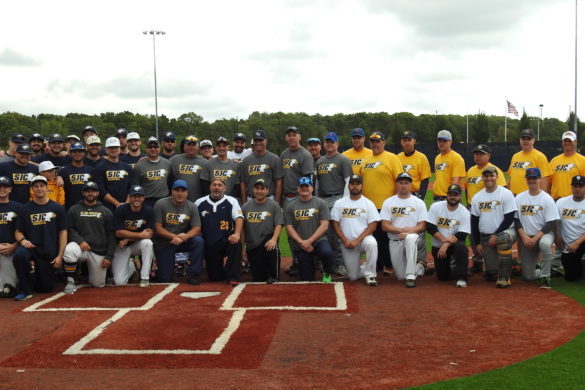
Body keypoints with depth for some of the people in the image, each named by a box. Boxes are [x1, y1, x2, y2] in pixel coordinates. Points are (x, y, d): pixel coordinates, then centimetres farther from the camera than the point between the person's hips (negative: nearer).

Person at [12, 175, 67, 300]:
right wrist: (22, 240, -16)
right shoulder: (25, 208, 6)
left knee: (46, 288, 1)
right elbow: (18, 232, 9)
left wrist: (60, 256, -4)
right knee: (19, 255, -35)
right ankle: (25, 290, -17)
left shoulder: (58, 208, 4)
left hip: (49, 254, 0)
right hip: (30, 248, 0)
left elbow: (63, 232, 4)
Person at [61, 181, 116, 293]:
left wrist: (109, 256, -5)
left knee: (98, 284, 1)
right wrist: (80, 241, -17)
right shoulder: (74, 210, 8)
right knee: (69, 250, -36)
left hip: (99, 252, 1)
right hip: (80, 246, -1)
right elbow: (69, 229, 2)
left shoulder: (106, 212, 7)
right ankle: (70, 282, -17)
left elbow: (111, 235, 4)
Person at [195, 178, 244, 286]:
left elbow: (239, 218, -13)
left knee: (236, 243, -37)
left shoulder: (231, 201, -1)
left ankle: (233, 277, -23)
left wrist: (237, 234, -29)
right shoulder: (199, 203, 4)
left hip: (226, 241, -2)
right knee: (214, 277, 2)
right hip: (209, 246, 2)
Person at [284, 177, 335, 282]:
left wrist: (309, 241, -12)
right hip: (300, 245, 2)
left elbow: (324, 226, -5)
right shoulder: (290, 206, 7)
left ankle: (327, 273, -3)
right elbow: (289, 228, 3)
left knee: (327, 253, -36)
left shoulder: (320, 203, 2)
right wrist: (301, 242, -11)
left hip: (318, 240, -1)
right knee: (307, 279, 0)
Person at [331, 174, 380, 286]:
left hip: (364, 239, -1)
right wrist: (345, 241, -10)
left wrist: (357, 241, -16)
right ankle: (360, 266, 33)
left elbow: (372, 226, -6)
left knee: (371, 243, -38)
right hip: (346, 243, 2)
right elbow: (335, 224, 2)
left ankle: (370, 274, -20)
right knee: (353, 276, -3)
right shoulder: (339, 203, 5)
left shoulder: (368, 203, 0)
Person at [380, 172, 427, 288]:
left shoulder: (419, 202, 2)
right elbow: (384, 226, -4)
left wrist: (408, 232, -22)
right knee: (401, 276, -1)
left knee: (410, 238, -41)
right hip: (394, 241, 2)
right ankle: (418, 269, 35)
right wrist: (401, 230, -18)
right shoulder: (388, 202, 4)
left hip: (413, 237, -2)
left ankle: (411, 276, -35)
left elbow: (422, 226, -5)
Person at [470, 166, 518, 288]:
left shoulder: (506, 194, -7)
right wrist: (477, 243, 5)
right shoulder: (477, 197, 8)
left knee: (503, 239, -41)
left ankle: (504, 277, -29)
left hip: (505, 231, -4)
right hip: (485, 237, 4)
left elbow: (509, 219, -11)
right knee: (492, 274, -7)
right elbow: (474, 222, 11)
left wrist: (496, 235, -18)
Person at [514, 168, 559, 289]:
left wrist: (535, 238, -19)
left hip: (544, 234, -3)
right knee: (528, 276, -2)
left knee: (545, 244, -41)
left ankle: (545, 276, -23)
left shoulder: (547, 199, -5)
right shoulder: (519, 198, 4)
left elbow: (551, 223, -10)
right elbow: (515, 220, 3)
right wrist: (524, 237, -12)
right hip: (525, 237, 3)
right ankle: (546, 270, 32)